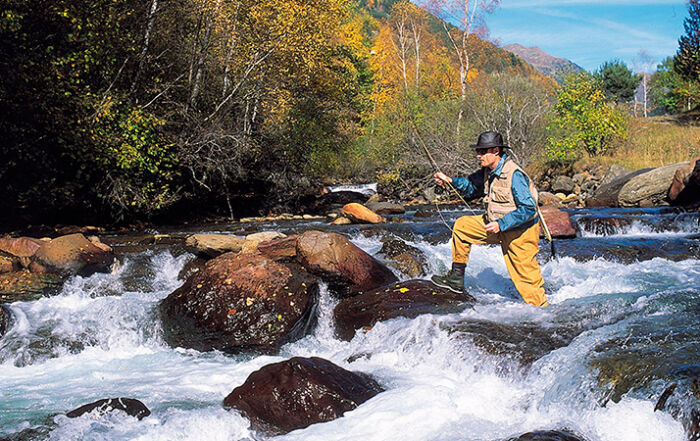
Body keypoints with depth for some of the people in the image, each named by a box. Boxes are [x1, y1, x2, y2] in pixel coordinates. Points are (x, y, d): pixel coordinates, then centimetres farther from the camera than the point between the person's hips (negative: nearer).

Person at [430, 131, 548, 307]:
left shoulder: (514, 175, -26)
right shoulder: (488, 171, 0)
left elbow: (529, 209, -28)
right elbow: (471, 186, 17)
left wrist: (501, 224, -30)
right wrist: (450, 181, -1)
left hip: (520, 233, -9)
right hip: (498, 226, 9)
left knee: (526, 277, -5)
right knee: (461, 225, 10)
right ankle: (456, 278, 15)